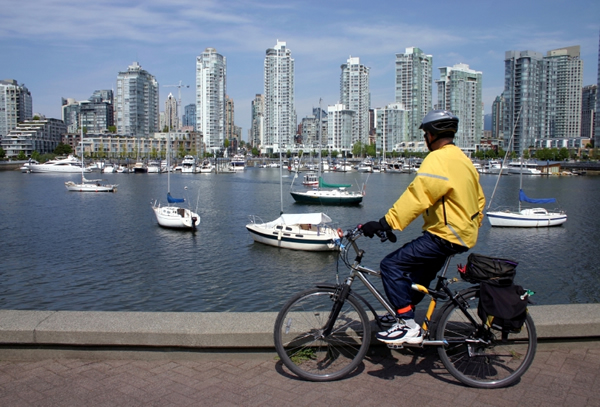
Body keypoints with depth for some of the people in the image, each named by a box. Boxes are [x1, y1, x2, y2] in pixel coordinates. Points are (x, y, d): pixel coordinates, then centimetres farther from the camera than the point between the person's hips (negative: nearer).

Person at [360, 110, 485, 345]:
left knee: (391, 265, -12)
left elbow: (416, 197, -29)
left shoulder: (438, 160, -18)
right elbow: (479, 199, 22)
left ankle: (408, 327, -10)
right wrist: (472, 228, 32)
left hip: (445, 236, -11)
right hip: (463, 235, 11)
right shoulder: (462, 158, 15)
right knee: (419, 277, 23)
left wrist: (385, 223, -31)